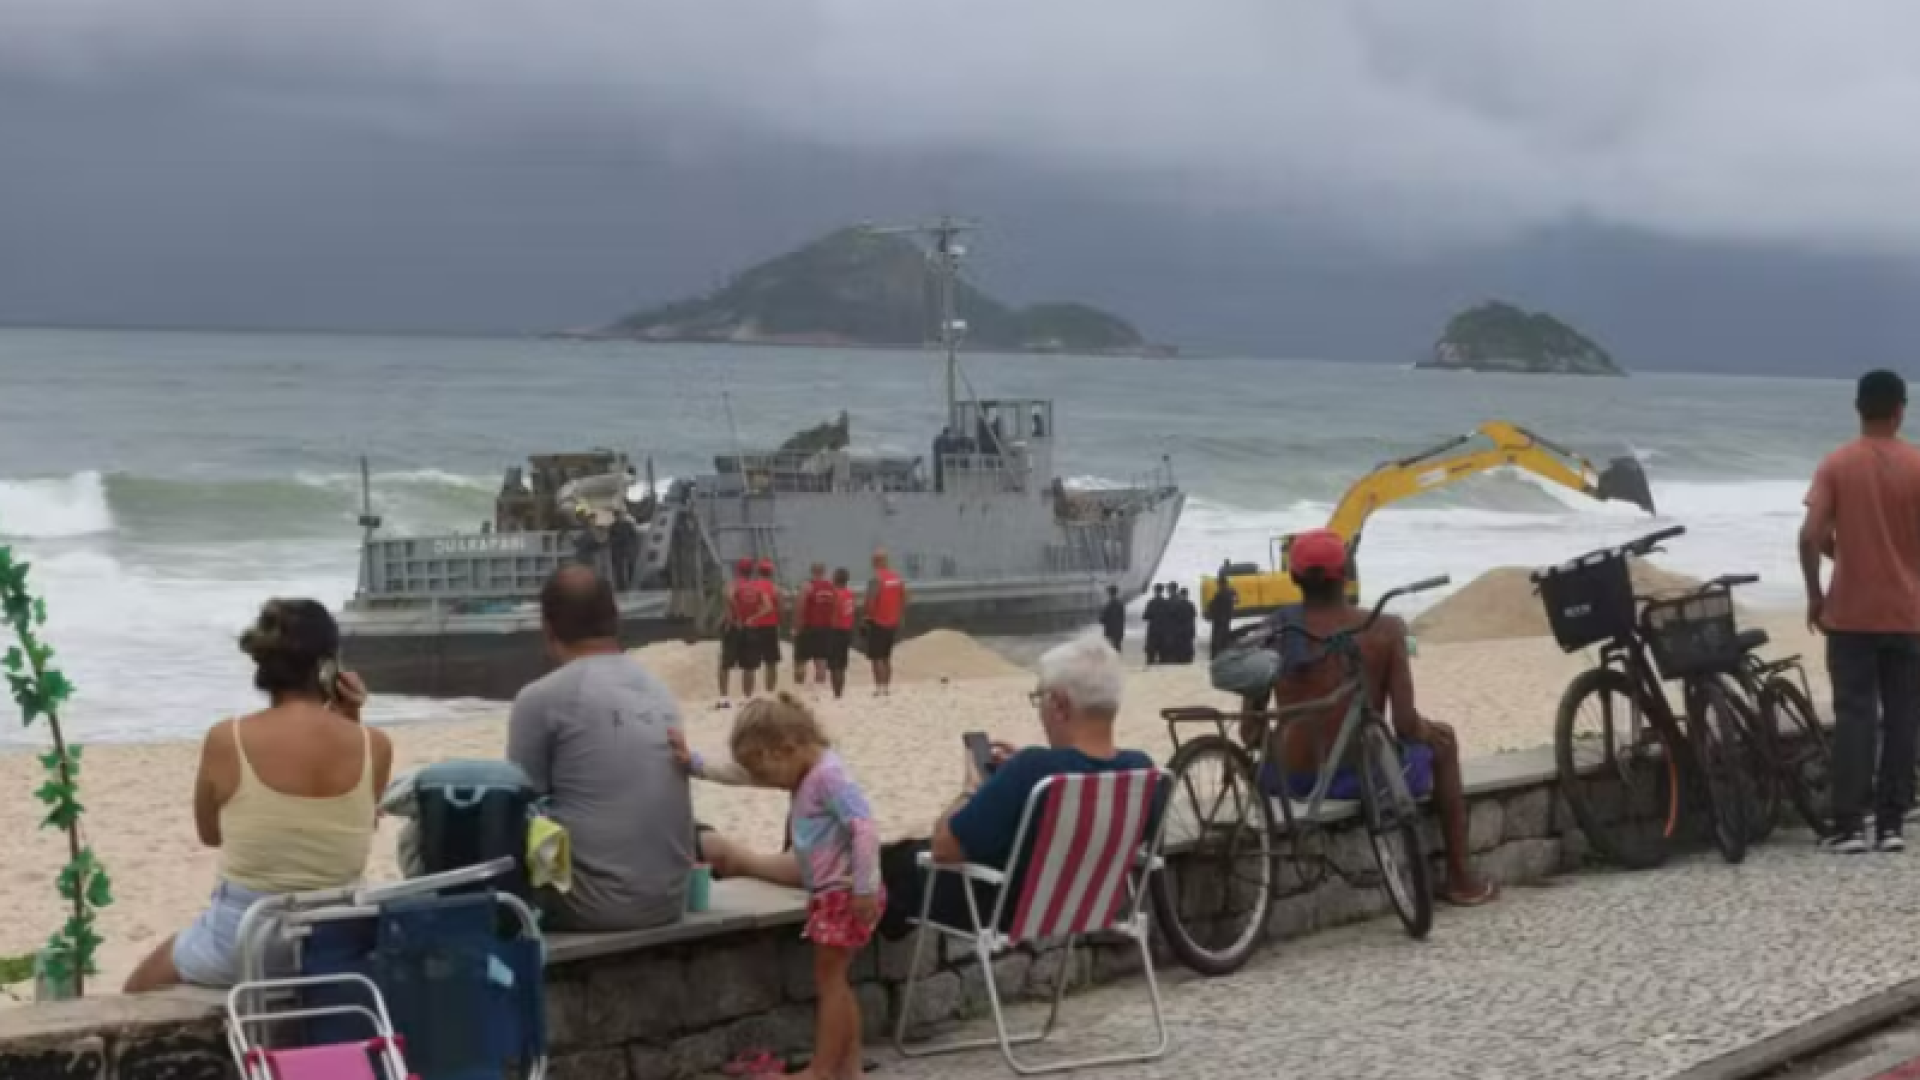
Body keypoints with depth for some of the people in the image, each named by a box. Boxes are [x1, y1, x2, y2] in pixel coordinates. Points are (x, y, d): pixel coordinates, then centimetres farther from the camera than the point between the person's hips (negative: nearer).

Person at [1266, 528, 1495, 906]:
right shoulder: (1384, 630, -10)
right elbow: (1405, 725, -12)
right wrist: (1428, 730, 11)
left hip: (1296, 780, 2)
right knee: (1441, 740, 29)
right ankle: (1460, 877, 34)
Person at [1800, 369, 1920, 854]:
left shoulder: (1836, 465, -4)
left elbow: (1811, 536, -11)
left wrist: (1814, 594, 2)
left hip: (1849, 613, 0)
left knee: (1853, 717, 2)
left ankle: (1849, 826, -2)